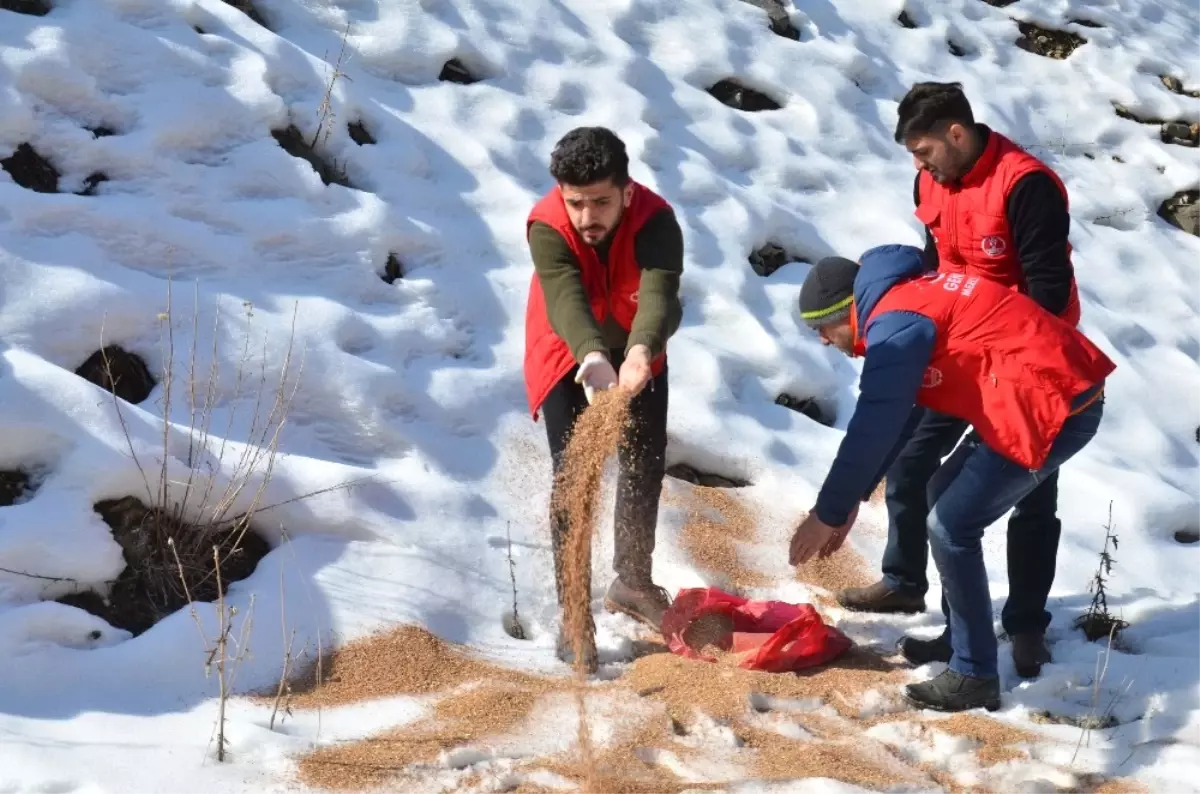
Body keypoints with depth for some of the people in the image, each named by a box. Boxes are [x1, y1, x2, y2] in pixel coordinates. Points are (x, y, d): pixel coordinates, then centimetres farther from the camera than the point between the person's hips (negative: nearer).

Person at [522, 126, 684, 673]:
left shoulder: (656, 221, -33)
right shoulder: (547, 228, -34)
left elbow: (660, 294, -49)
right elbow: (566, 301, -47)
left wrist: (641, 351, -70)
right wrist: (593, 357, -68)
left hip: (636, 352, 2)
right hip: (568, 355, -2)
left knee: (645, 466, 15)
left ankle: (632, 582, 39)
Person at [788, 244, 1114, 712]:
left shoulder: (896, 321, -15)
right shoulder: (906, 300, 17)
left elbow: (873, 427, -18)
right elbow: (889, 417, 22)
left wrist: (828, 514, -11)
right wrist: (851, 500, 21)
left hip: (1054, 406, -10)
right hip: (1062, 392, 10)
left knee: (950, 525, -5)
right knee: (944, 495, 20)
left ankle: (974, 677, 3)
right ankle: (960, 636, 30)